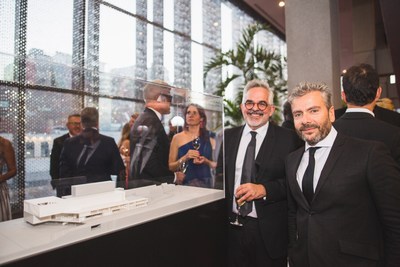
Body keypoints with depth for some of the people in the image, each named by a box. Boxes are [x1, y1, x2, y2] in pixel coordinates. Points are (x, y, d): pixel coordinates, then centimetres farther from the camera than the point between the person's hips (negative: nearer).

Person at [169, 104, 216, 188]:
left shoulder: (209, 138, 3)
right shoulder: (177, 137, 0)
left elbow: (216, 164, 8)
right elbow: (170, 166, 0)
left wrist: (206, 161, -11)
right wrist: (185, 158, -17)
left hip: (205, 182, 2)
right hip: (184, 182, -1)